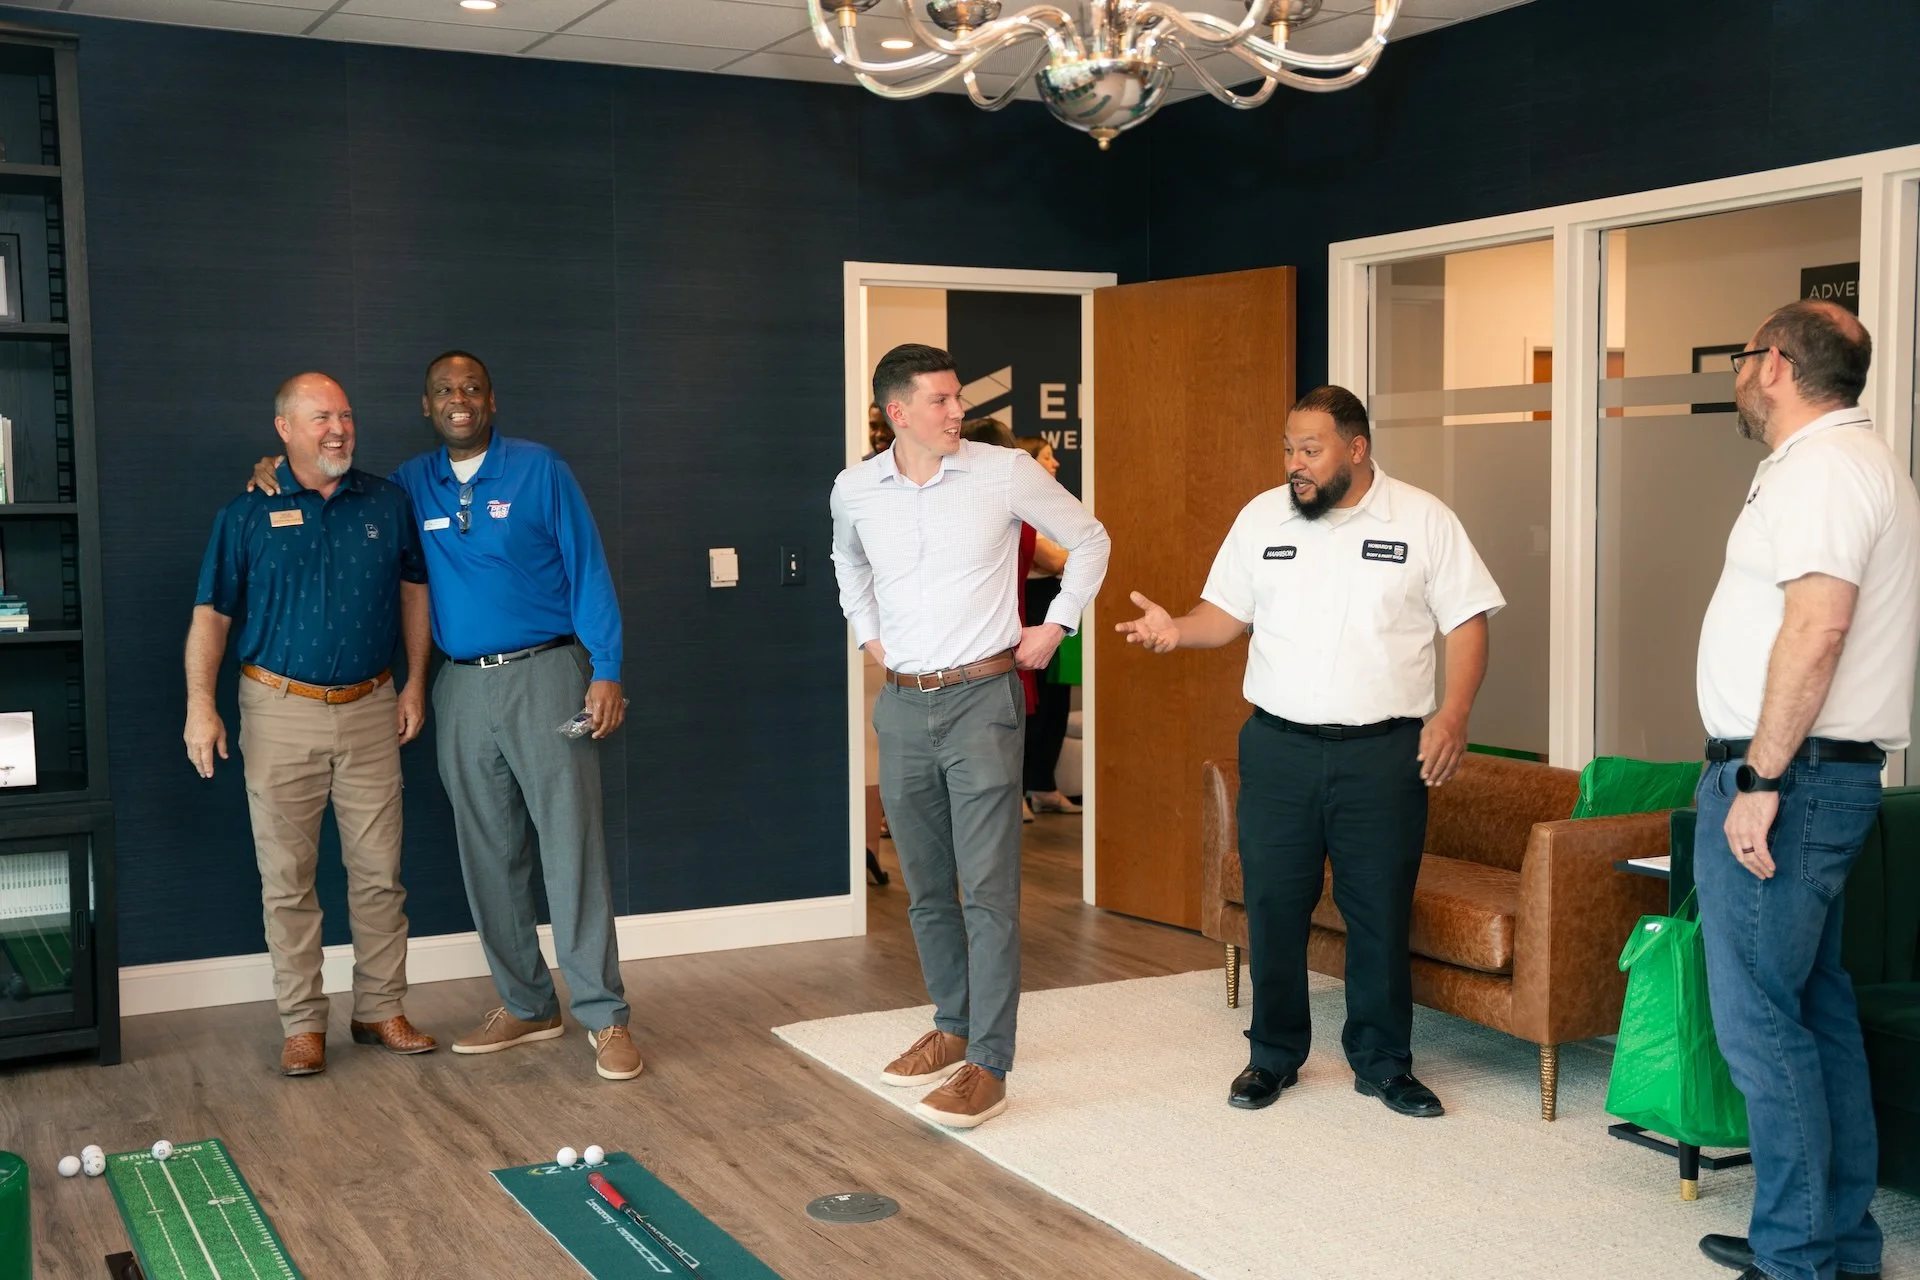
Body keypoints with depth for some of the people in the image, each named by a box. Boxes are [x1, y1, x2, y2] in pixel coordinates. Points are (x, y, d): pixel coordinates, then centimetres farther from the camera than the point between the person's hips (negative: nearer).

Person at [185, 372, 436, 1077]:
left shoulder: (387, 502, 4)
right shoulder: (247, 514, -2)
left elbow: (413, 590, 13)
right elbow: (212, 615, -1)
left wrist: (415, 683, 8)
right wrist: (200, 703, -11)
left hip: (370, 709, 2)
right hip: (281, 711, -2)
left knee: (379, 872, 6)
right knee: (287, 878, 3)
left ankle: (381, 1010, 19)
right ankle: (302, 1024, 13)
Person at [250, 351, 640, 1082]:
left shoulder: (540, 471, -1)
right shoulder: (412, 485, 10)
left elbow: (587, 573, -4)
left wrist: (606, 672, -11)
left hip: (544, 674, -4)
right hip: (462, 688, 5)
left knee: (572, 847, -7)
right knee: (489, 855, 9)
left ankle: (605, 1016, -2)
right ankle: (525, 1006, 21)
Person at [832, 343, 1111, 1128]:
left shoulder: (1006, 473, -7)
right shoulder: (855, 490, 2)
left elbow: (1089, 539, 6)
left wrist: (1057, 625, 1)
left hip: (982, 699, -4)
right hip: (903, 704, 4)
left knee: (988, 889, -7)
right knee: (926, 887, 14)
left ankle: (987, 1065, -2)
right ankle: (953, 1026, 30)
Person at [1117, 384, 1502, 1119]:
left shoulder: (1423, 520, -2)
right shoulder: (1263, 517, 6)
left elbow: (1467, 621, -1)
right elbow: (1227, 613, 9)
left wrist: (1454, 714, -13)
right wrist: (1177, 631, -11)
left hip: (1383, 754, -2)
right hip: (1278, 748, 2)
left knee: (1380, 912, 5)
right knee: (1273, 906, 7)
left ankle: (1384, 1063, 21)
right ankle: (1274, 1054, 23)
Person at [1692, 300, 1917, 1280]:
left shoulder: (1820, 466, -14)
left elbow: (1817, 627, -25)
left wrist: (1759, 778, -23)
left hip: (1788, 775, -11)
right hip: (1824, 776, 11)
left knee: (1759, 1021, -6)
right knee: (1818, 1012, 15)